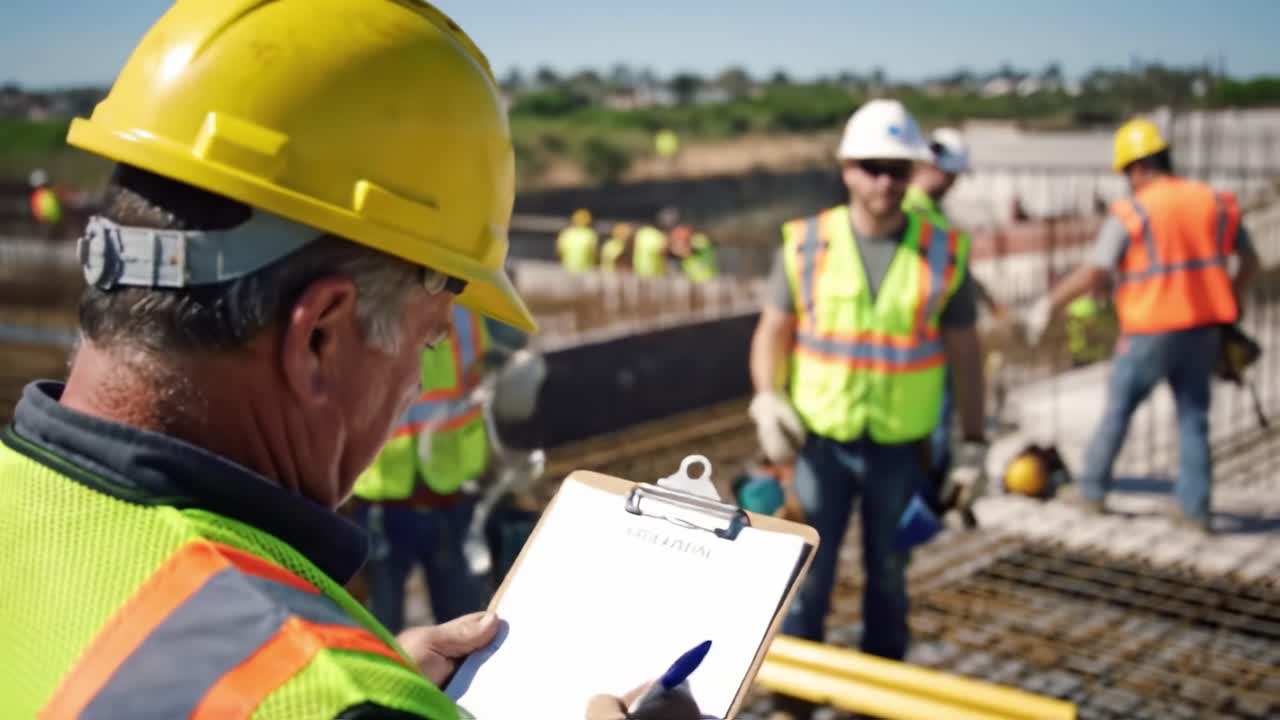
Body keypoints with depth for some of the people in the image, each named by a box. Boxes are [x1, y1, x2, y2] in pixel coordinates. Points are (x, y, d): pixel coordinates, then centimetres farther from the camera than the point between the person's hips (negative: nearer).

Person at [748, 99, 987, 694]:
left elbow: (964, 351, 3)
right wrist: (767, 401, -16)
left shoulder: (944, 253, -3)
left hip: (901, 448, 1)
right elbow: (773, 330, 1)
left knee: (889, 579, 15)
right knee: (805, 577, 3)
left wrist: (973, 444, 3)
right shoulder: (806, 244, -5)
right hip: (820, 442, -1)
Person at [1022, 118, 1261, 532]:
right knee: (1193, 418, 12)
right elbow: (1250, 262, 12)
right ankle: (1195, 509, 11)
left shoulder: (1131, 214, -11)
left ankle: (1092, 491, 21)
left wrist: (1048, 304, -9)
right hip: (1203, 329, 4)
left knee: (1118, 409, 12)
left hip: (1151, 331, -4)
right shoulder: (1214, 203, 5)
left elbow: (1094, 273, -18)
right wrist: (1229, 305, 24)